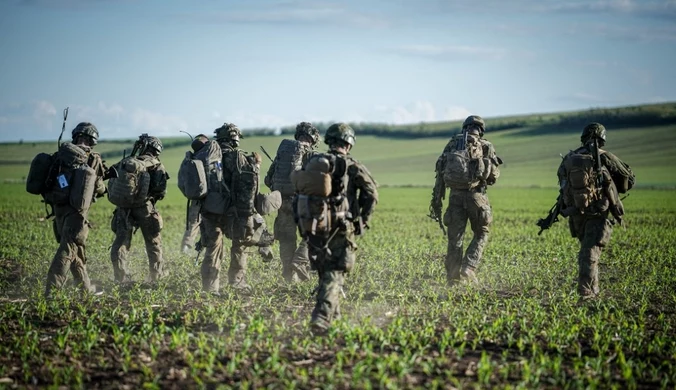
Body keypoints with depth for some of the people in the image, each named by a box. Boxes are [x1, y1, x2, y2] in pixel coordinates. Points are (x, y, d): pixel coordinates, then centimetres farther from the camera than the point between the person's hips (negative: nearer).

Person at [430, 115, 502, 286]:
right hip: (476, 195, -2)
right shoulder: (486, 146, 3)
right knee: (481, 234, 15)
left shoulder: (452, 144, 10)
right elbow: (494, 176, 3)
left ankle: (453, 280, 6)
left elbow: (440, 173, 6)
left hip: (456, 195, 2)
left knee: (454, 239, 7)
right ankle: (468, 269, -2)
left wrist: (437, 200, 9)